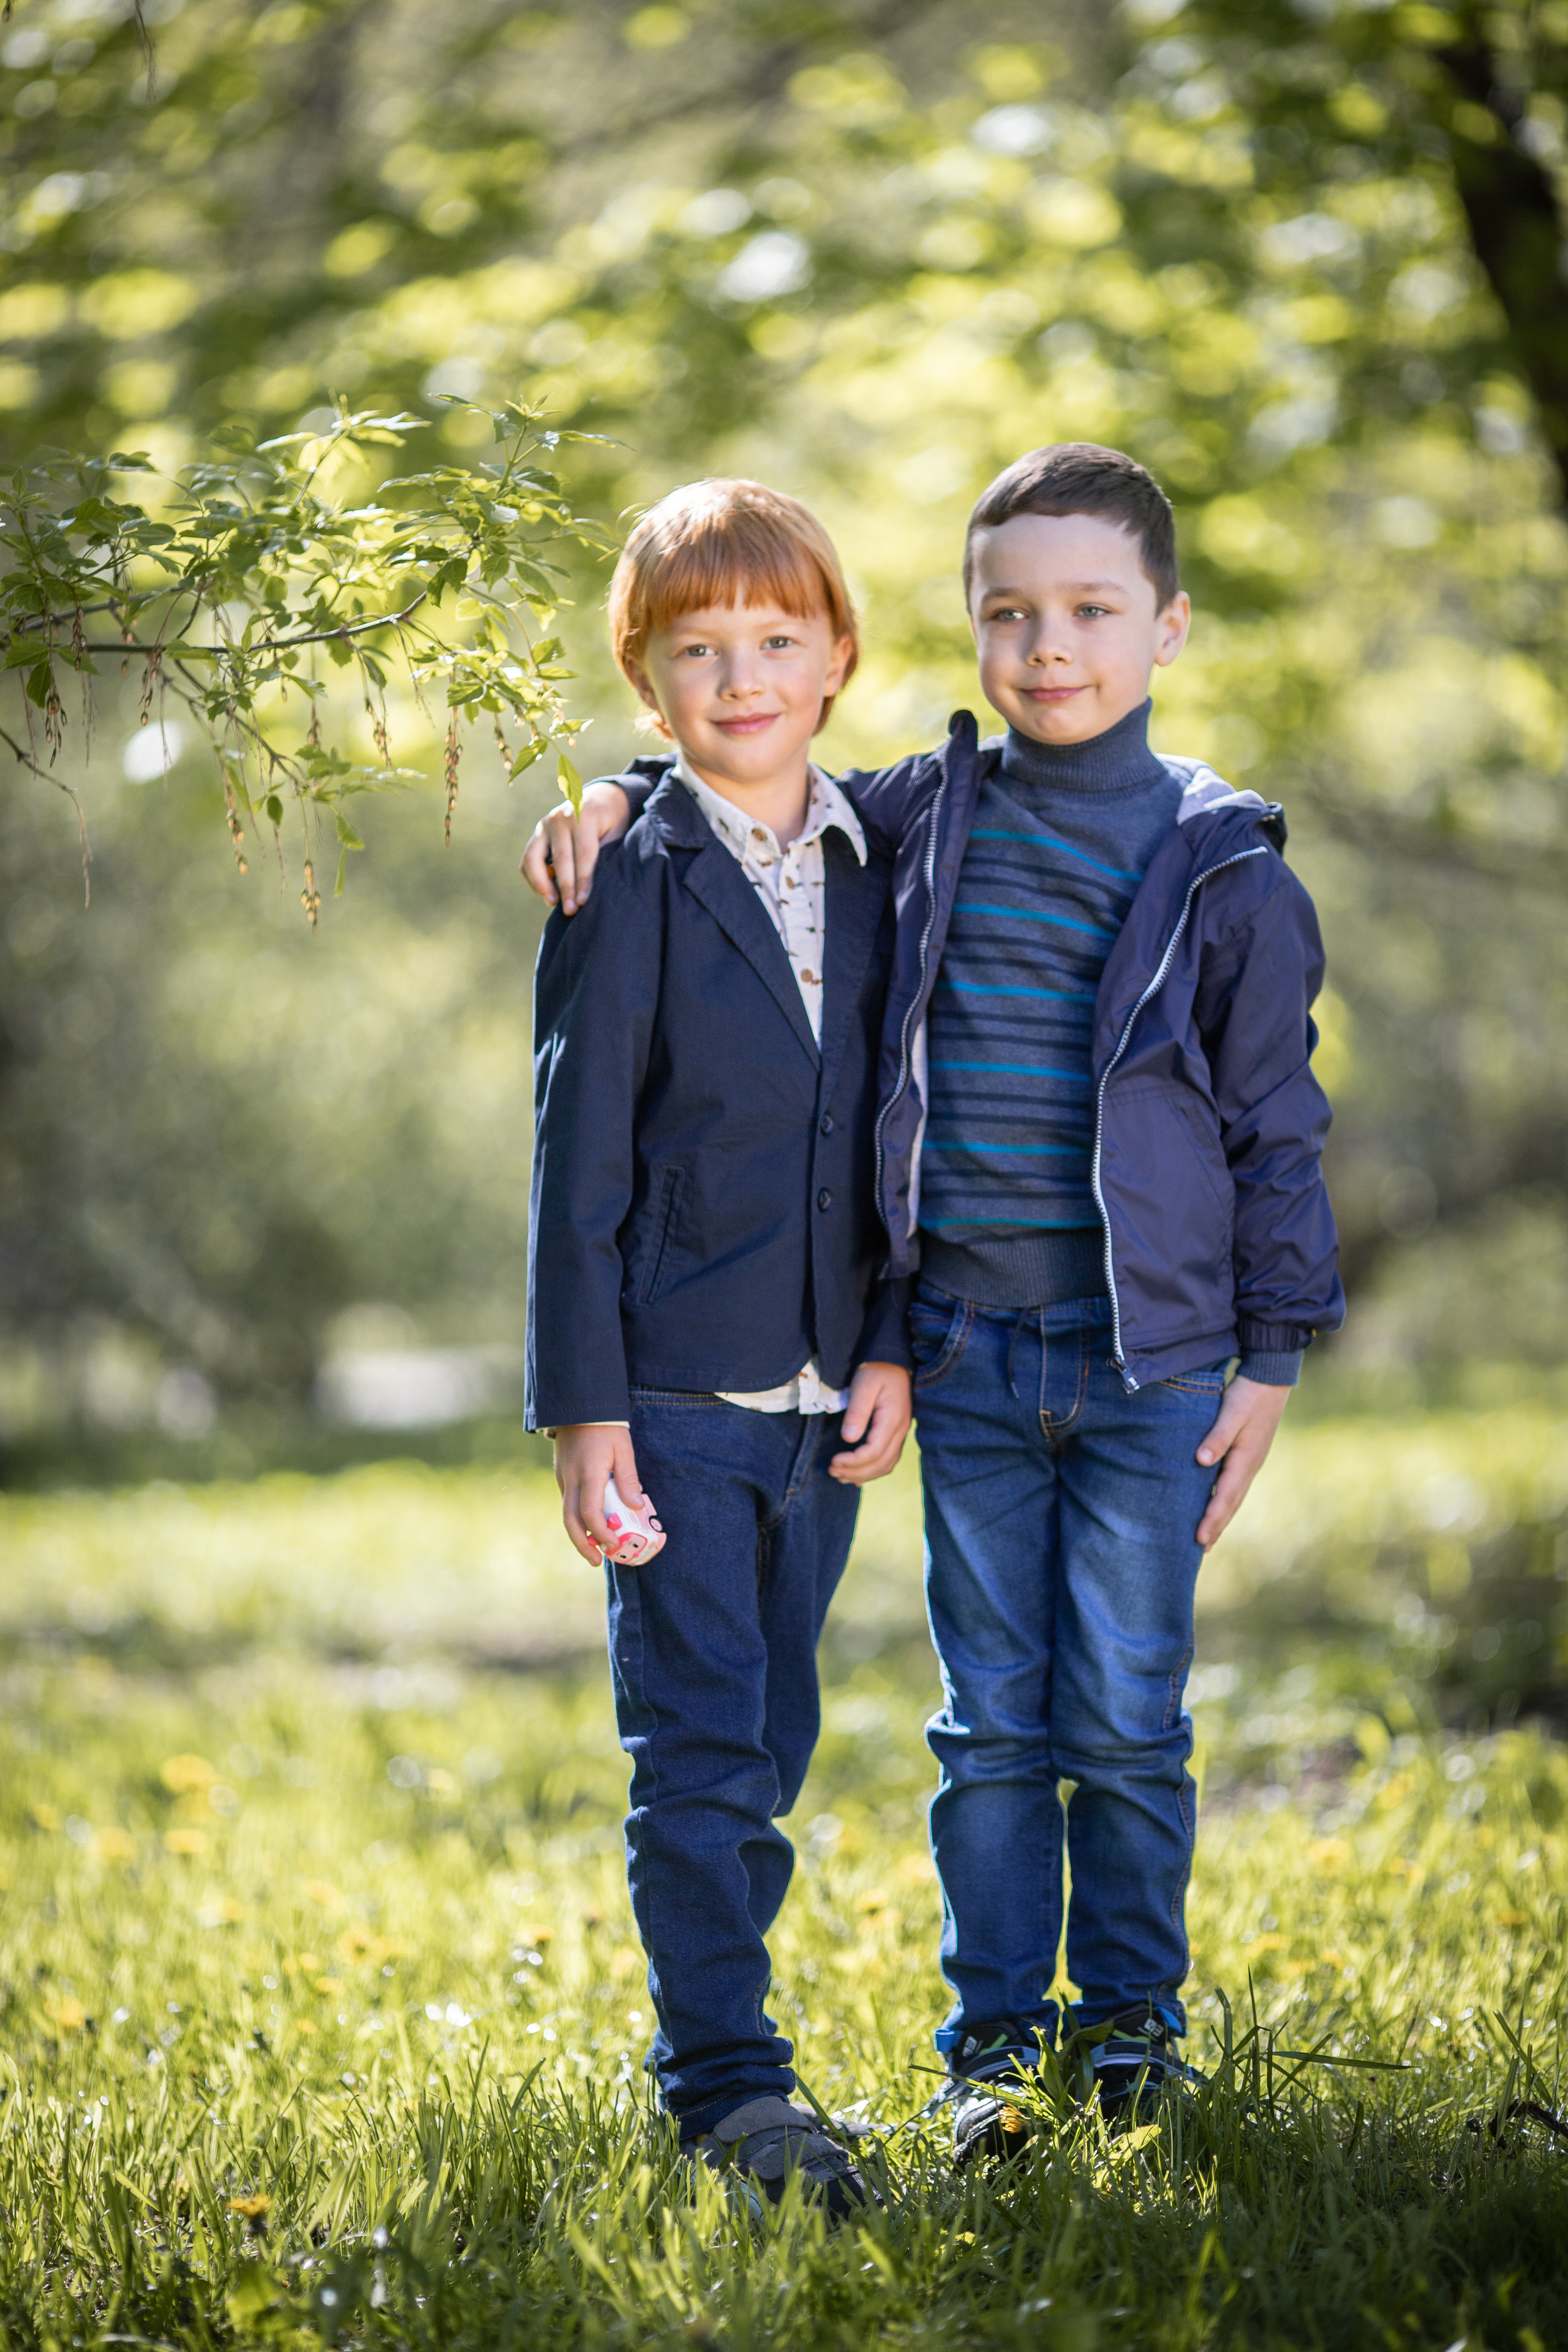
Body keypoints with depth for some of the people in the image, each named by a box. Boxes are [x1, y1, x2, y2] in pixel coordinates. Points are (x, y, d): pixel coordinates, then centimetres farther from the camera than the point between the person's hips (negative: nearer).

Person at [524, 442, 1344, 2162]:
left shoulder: (1223, 870, -3)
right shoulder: (925, 817, 3)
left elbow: (1277, 1130, 1)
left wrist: (1268, 1361, 0)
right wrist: (613, 796, -2)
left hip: (1150, 1362, -2)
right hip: (965, 1357, 2)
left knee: (1126, 1717, 5)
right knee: (992, 1722, 8)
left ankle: (1132, 2017, 22)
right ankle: (994, 2045, 17)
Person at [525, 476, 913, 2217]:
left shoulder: (875, 868, 8)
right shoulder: (630, 878, -5)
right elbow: (579, 1156, -6)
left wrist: (893, 1348, 3)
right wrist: (584, 1404, -10)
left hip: (826, 1400, 5)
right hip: (676, 1392, -5)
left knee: (770, 1743, 12)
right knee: (696, 1747, -6)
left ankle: (712, 2035, 23)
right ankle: (728, 2086, -3)